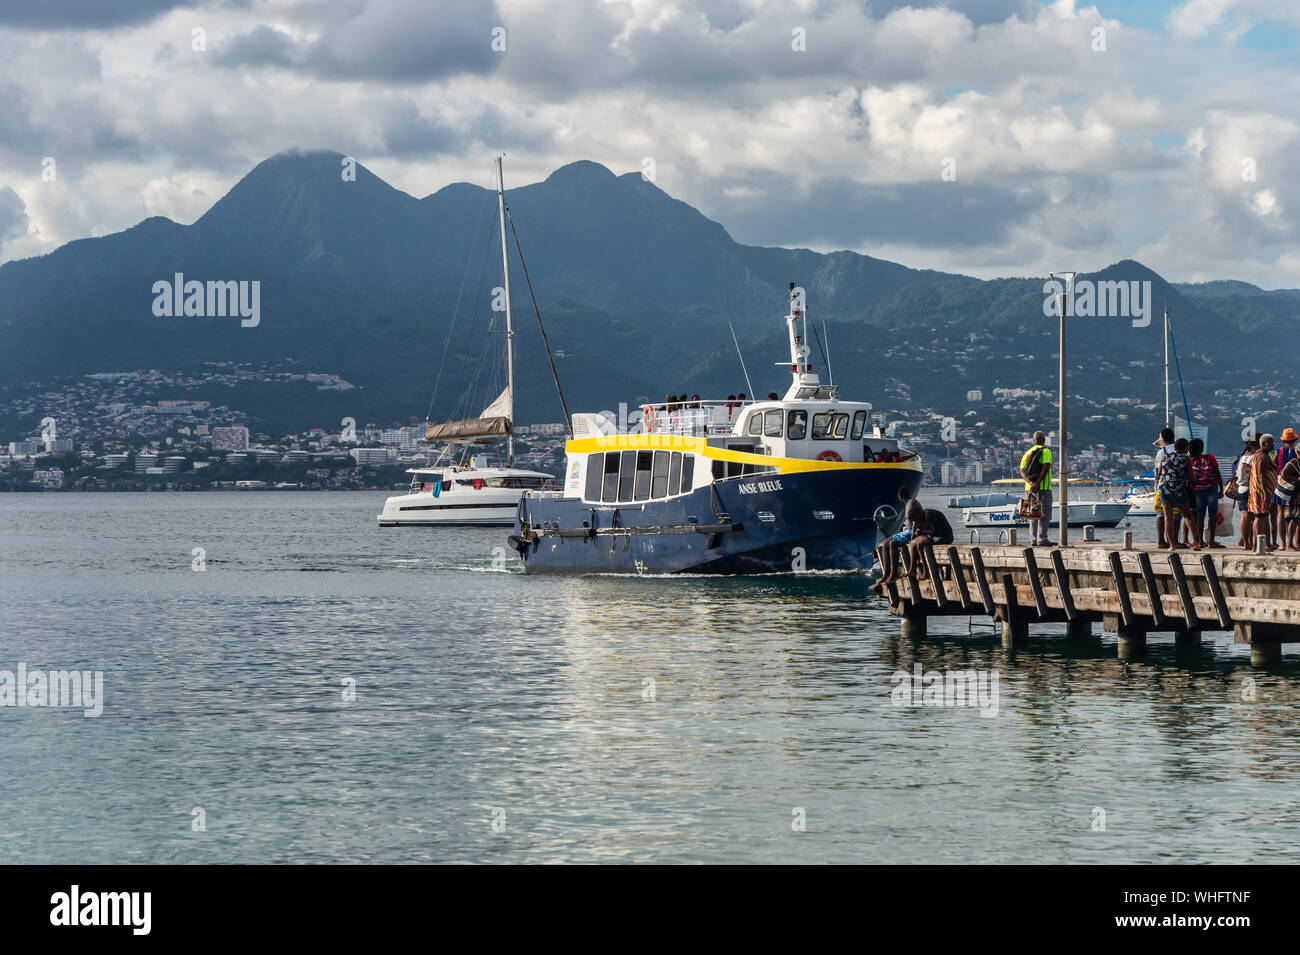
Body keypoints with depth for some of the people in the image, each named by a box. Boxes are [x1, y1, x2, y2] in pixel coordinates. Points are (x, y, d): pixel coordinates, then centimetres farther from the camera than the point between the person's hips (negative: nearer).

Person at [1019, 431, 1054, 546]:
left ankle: (1034, 539, 9)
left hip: (1029, 488, 6)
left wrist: (1030, 483, -7)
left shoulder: (1028, 453, 16)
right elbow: (1045, 468, -17)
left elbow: (1022, 471, 6)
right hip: (1043, 488, -6)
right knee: (1044, 514, -5)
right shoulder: (1046, 451, -3)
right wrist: (1037, 483, -20)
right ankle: (1042, 539, -12)